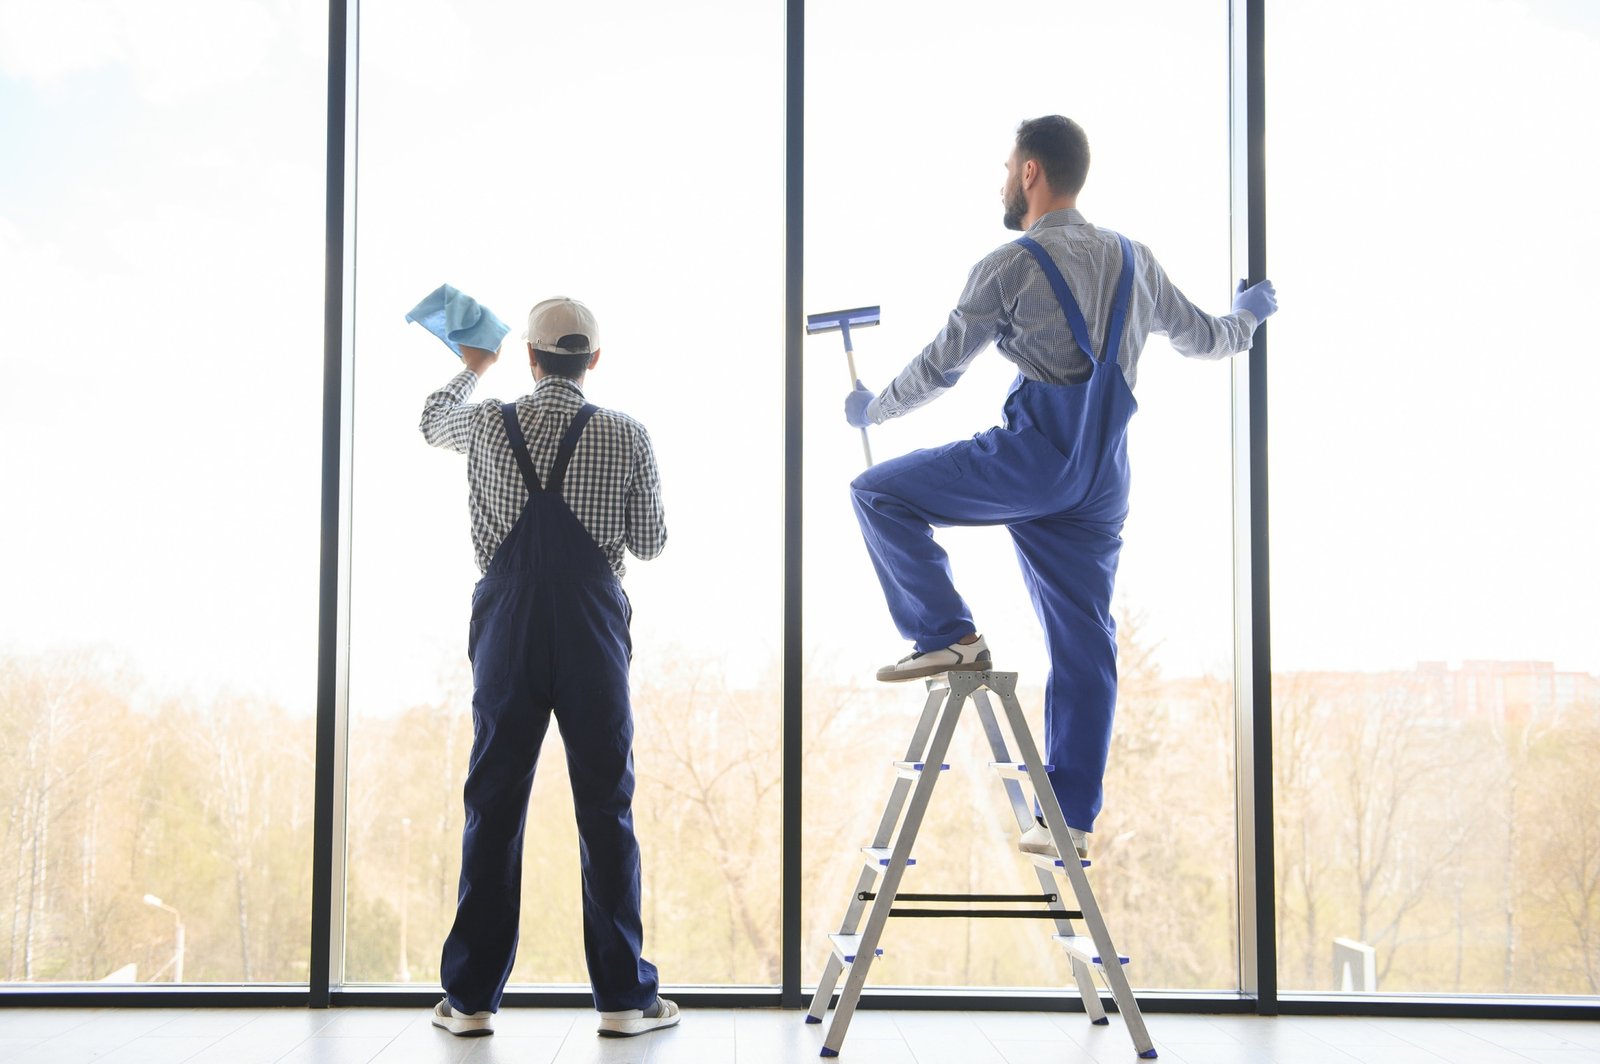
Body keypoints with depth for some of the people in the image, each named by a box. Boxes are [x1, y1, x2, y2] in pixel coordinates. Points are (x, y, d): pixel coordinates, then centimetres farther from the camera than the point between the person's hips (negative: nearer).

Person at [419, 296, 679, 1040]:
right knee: (606, 813, 4)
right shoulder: (626, 436, -2)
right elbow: (649, 544, 6)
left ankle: (471, 999, 10)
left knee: (492, 812, 6)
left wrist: (472, 369, 46)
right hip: (593, 636, -1)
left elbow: (431, 424, 27)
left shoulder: (487, 424, 2)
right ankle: (623, 998, 8)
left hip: (507, 634, 1)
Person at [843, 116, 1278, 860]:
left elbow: (941, 366, 1)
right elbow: (1202, 339, 27)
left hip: (1034, 459, -7)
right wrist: (1247, 315, 50)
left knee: (880, 494, 3)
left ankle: (947, 636, -4)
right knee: (1083, 645, 8)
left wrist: (872, 410, 18)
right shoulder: (1133, 260, 15)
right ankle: (1071, 818, 10)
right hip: (1102, 483, 7)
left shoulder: (1013, 265, -4)